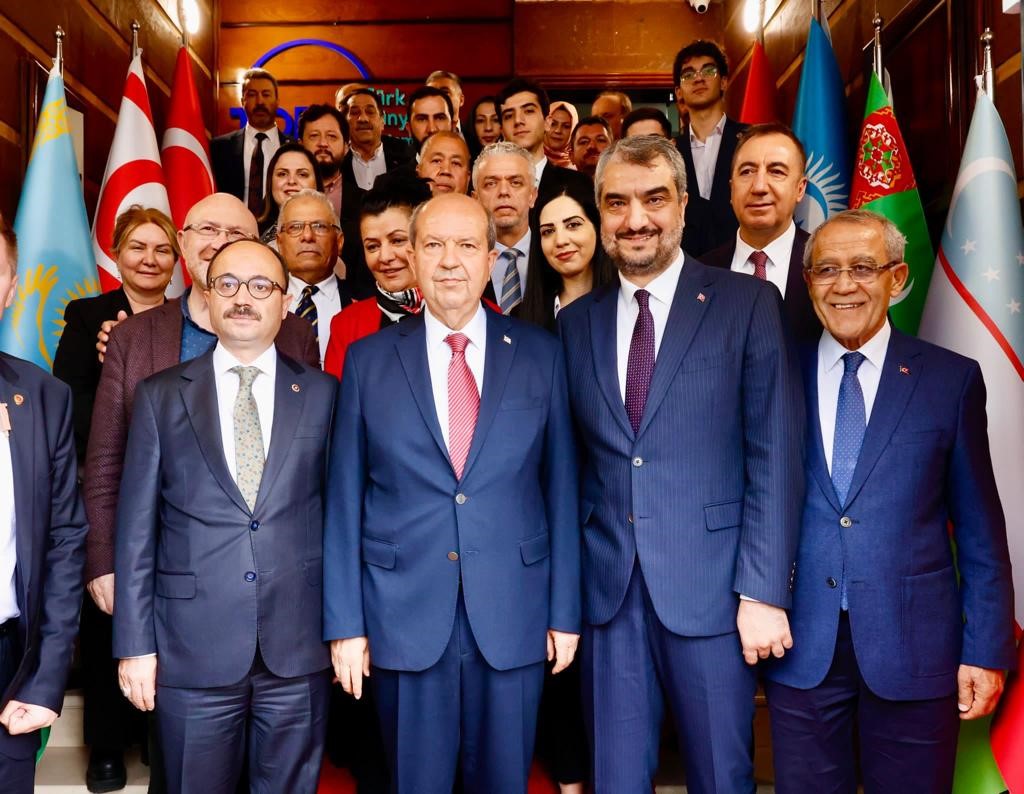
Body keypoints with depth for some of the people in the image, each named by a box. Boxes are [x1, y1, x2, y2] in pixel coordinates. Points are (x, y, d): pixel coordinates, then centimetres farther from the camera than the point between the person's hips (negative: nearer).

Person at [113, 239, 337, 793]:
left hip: (298, 647, 1)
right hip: (192, 649, 0)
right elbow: (136, 528, 2)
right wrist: (135, 643, -1)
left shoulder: (322, 393, 3)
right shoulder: (160, 396, 3)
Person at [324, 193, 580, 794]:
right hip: (405, 616, 0)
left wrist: (565, 609, 1)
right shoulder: (368, 360, 1)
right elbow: (344, 498, 1)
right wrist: (345, 623, -1)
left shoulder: (540, 353, 2)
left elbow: (561, 486, 3)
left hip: (513, 615, 1)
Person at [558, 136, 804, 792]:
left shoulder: (747, 304, -2)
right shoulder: (576, 322, 9)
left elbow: (776, 458, -7)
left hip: (709, 588, -3)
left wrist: (764, 591, -11)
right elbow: (573, 460, 10)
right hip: (609, 591, 3)